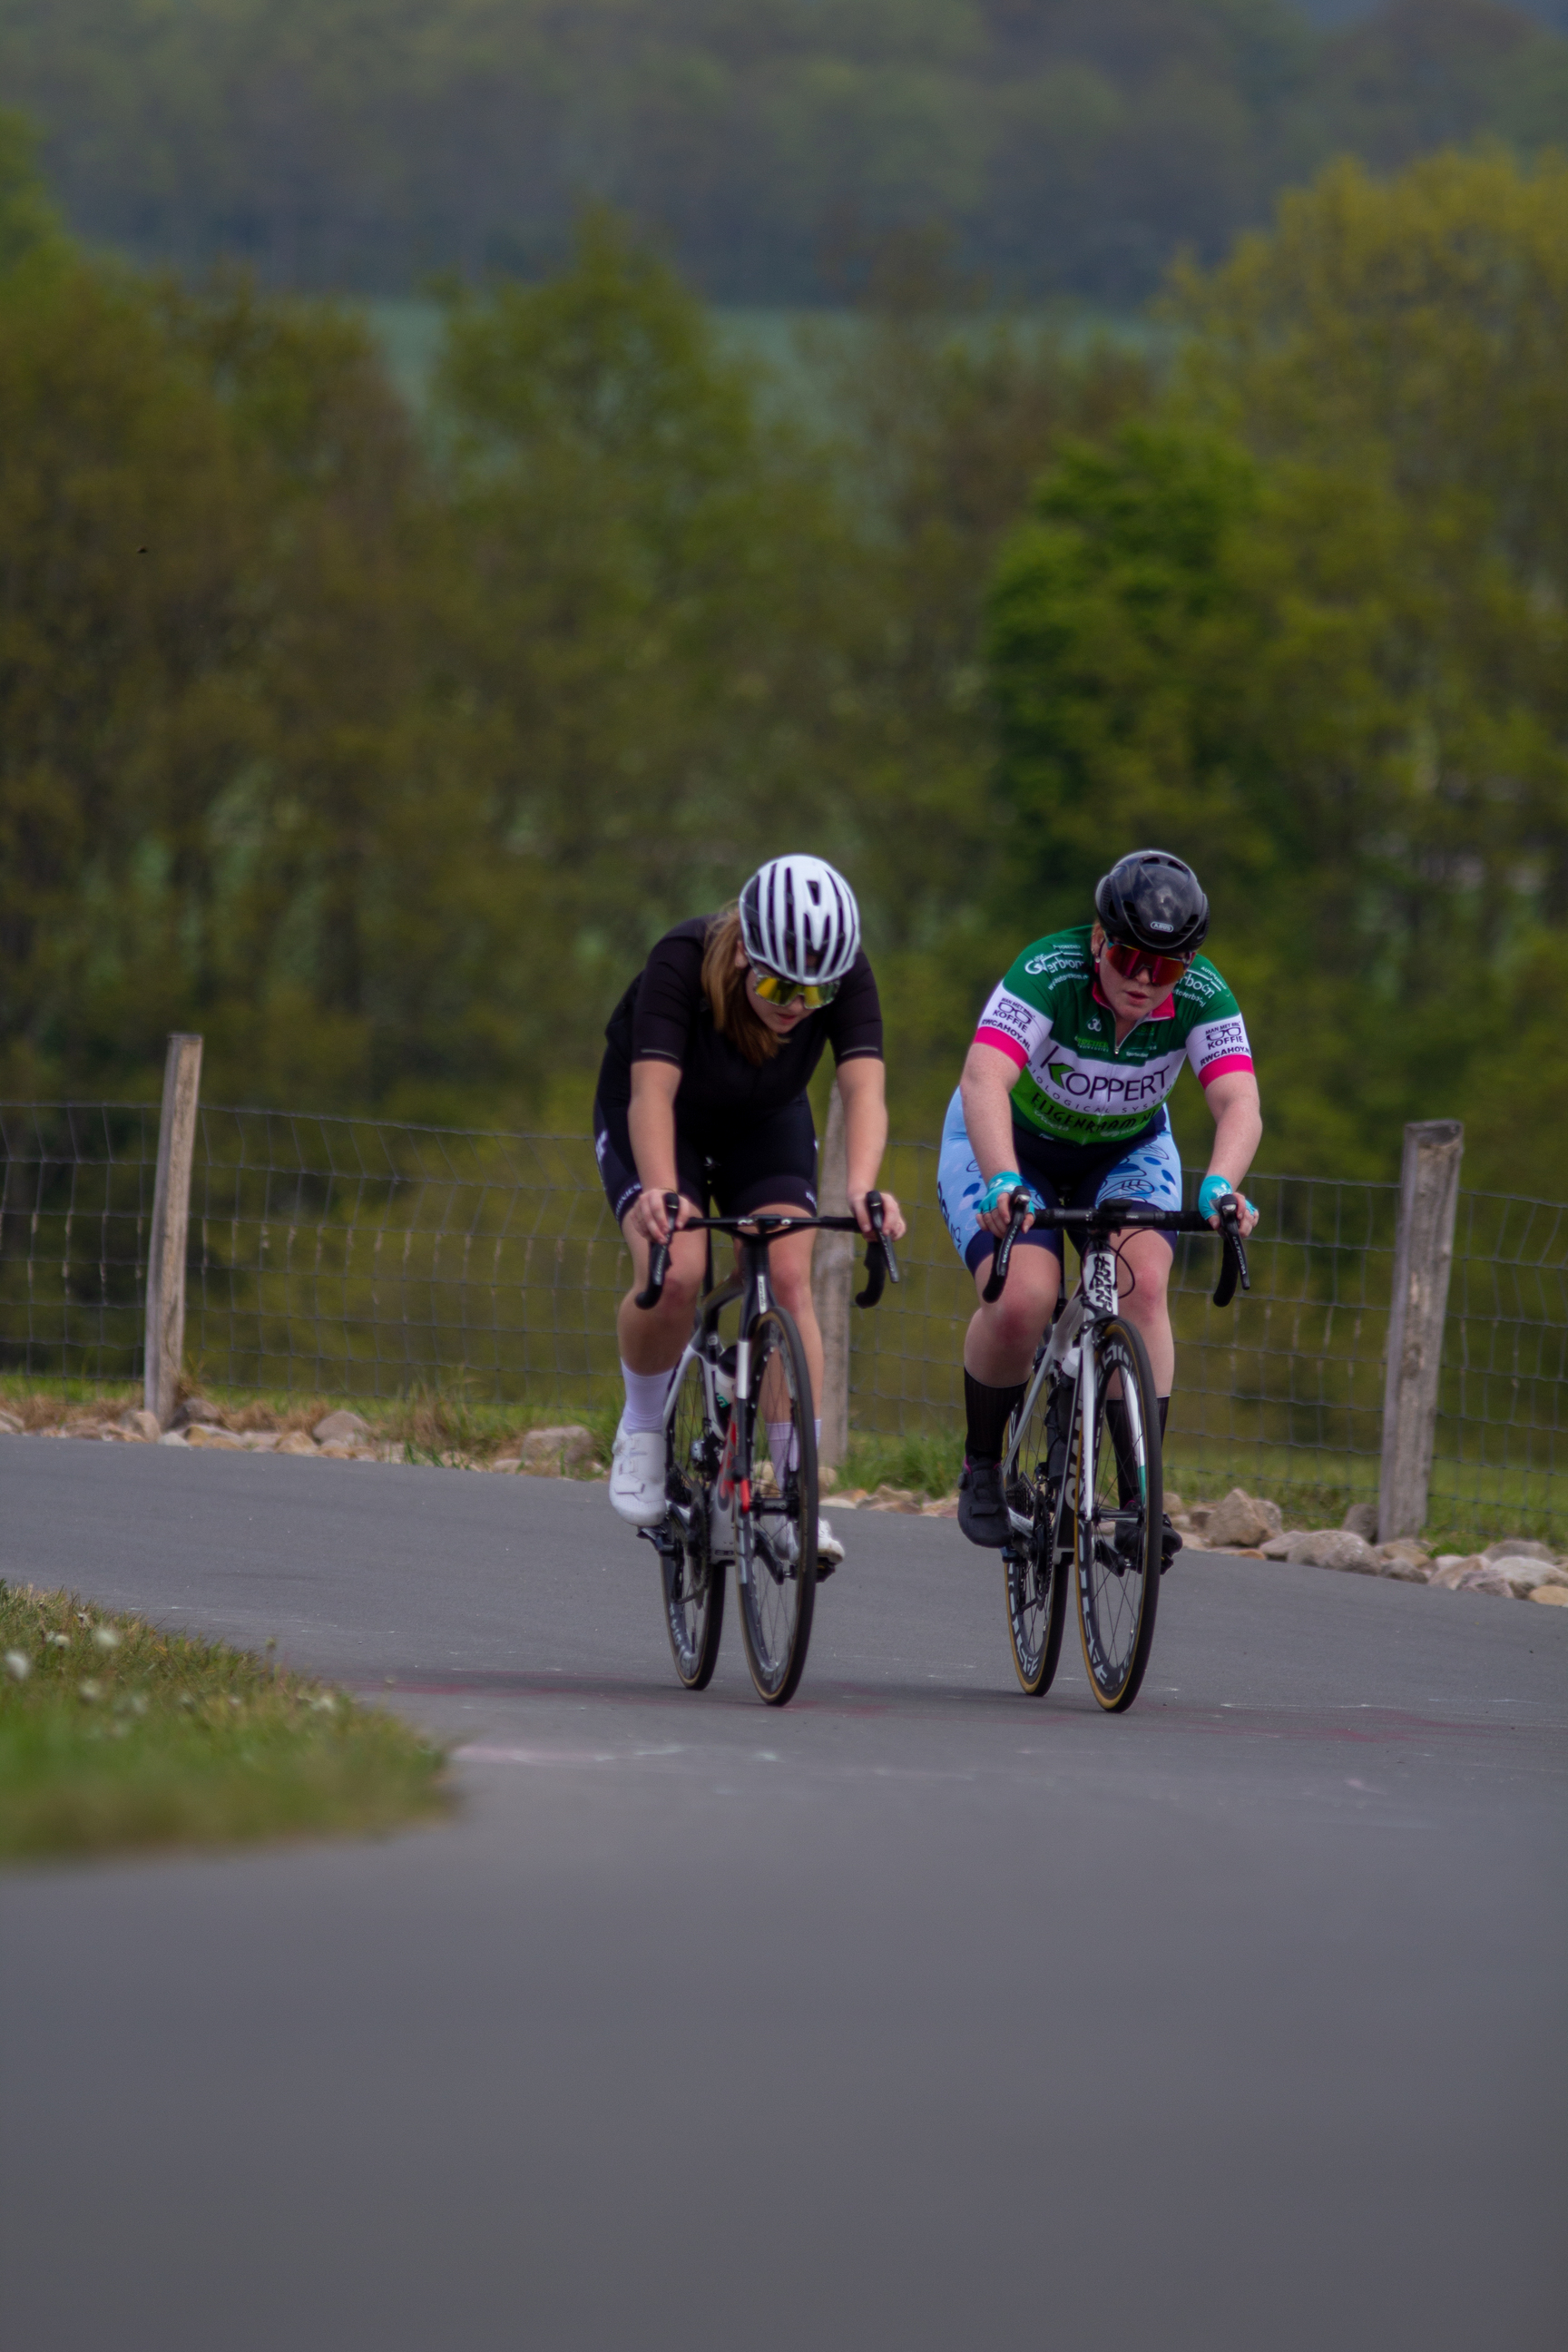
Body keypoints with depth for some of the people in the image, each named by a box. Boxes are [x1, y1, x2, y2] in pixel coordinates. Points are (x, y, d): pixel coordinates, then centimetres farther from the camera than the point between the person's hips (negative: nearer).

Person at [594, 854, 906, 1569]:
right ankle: (643, 1426, 1)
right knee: (673, 1274, -26)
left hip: (765, 1124, 3)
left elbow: (864, 1089, -38)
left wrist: (861, 1187, -56)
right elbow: (652, 1093, -44)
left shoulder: (846, 977, -28)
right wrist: (662, 1194, -60)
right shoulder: (681, 963, -36)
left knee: (788, 1278, -18)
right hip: (660, 1121, -3)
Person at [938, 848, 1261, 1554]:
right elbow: (984, 1080, -45)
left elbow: (1239, 1103, -36)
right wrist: (1003, 1181, -62)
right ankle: (982, 1466, 0)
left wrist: (1219, 1185, -56)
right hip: (1012, 1145, -2)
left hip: (1127, 1152, 2)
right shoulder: (1048, 973, -33)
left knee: (1142, 1283, -25)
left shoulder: (1202, 996, -24)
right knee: (1021, 1301, -25)